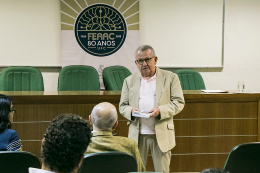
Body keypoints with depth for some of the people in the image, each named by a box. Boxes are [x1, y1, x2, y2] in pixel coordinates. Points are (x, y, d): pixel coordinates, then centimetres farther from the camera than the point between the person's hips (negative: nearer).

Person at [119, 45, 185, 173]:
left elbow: (179, 102, 1)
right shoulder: (129, 81, 13)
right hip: (137, 135, 2)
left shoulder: (170, 78, 6)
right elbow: (122, 106, 13)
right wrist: (131, 110, -11)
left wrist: (161, 110, -16)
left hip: (161, 134, -2)